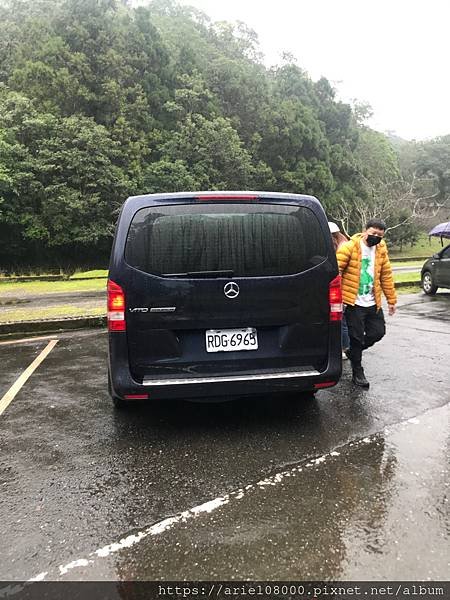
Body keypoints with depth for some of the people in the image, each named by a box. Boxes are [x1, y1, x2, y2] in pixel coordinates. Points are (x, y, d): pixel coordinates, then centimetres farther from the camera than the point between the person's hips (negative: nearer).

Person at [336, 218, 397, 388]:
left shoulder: (381, 249, 7)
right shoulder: (349, 247, -11)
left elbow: (386, 275, 13)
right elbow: (335, 270, -17)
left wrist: (391, 300, 15)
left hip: (373, 303, 6)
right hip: (354, 303, -6)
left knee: (378, 332, 10)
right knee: (357, 337, 1)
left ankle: (354, 351, 36)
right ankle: (357, 373, 17)